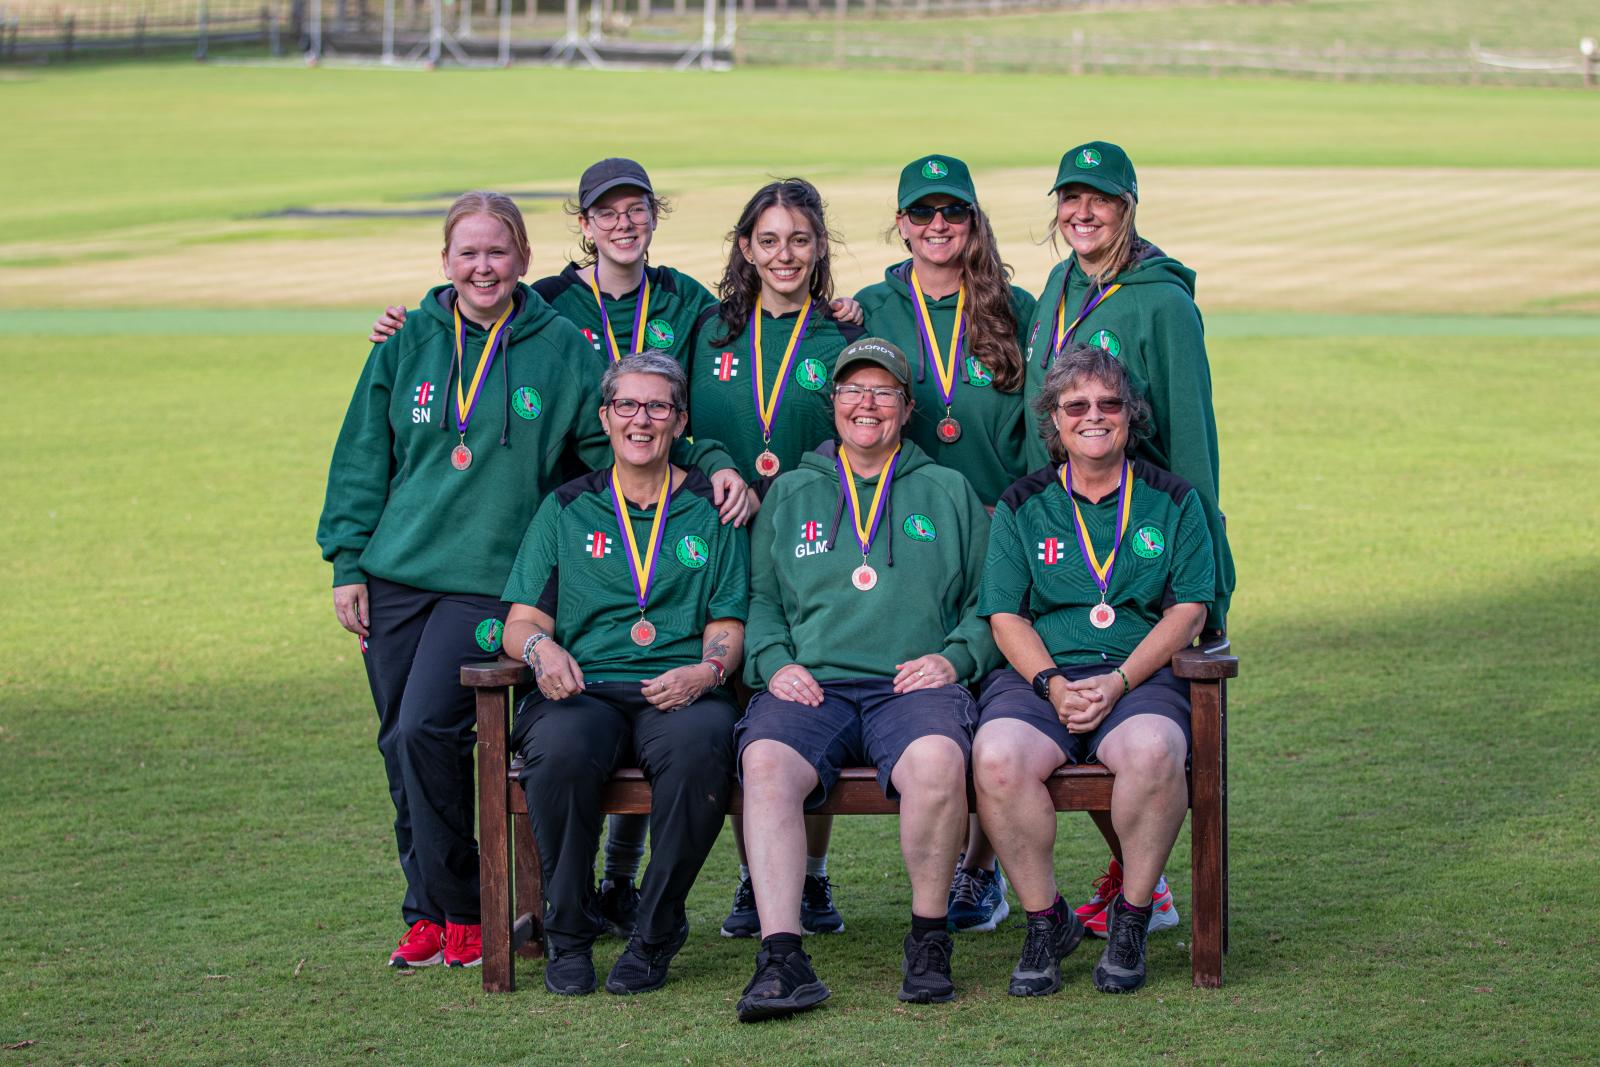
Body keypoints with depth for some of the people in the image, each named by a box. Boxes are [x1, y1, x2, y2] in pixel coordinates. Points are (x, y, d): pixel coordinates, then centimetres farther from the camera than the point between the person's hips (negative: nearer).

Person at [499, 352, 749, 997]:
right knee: (561, 750, -37)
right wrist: (541, 646, -12)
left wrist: (707, 669, -12)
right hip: (584, 690, 1)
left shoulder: (709, 510, 17)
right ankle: (570, 933, -17)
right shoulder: (566, 509, 19)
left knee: (700, 745, -38)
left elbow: (728, 624, 12)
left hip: (681, 691, 0)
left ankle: (655, 934, -21)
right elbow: (522, 619, 13)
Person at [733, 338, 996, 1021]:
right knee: (765, 762, -34)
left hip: (913, 685, -1)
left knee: (937, 762, -37)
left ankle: (928, 940, -19)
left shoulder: (948, 493, 21)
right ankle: (780, 957, -39)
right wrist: (774, 663, 1)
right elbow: (759, 598, 20)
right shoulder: (790, 493, 24)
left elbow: (990, 601, 17)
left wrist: (955, 657, -2)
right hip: (809, 685, 1)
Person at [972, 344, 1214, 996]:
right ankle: (1045, 921, -13)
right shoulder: (1023, 506, 14)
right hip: (1040, 677, 1)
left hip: (1140, 676, -1)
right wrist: (1052, 685, -11)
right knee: (997, 757, -33)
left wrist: (1118, 681, -11)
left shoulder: (1173, 501, 12)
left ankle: (1130, 920, -16)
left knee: (1152, 749, -37)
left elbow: (1188, 610, 4)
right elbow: (1005, 615, 7)